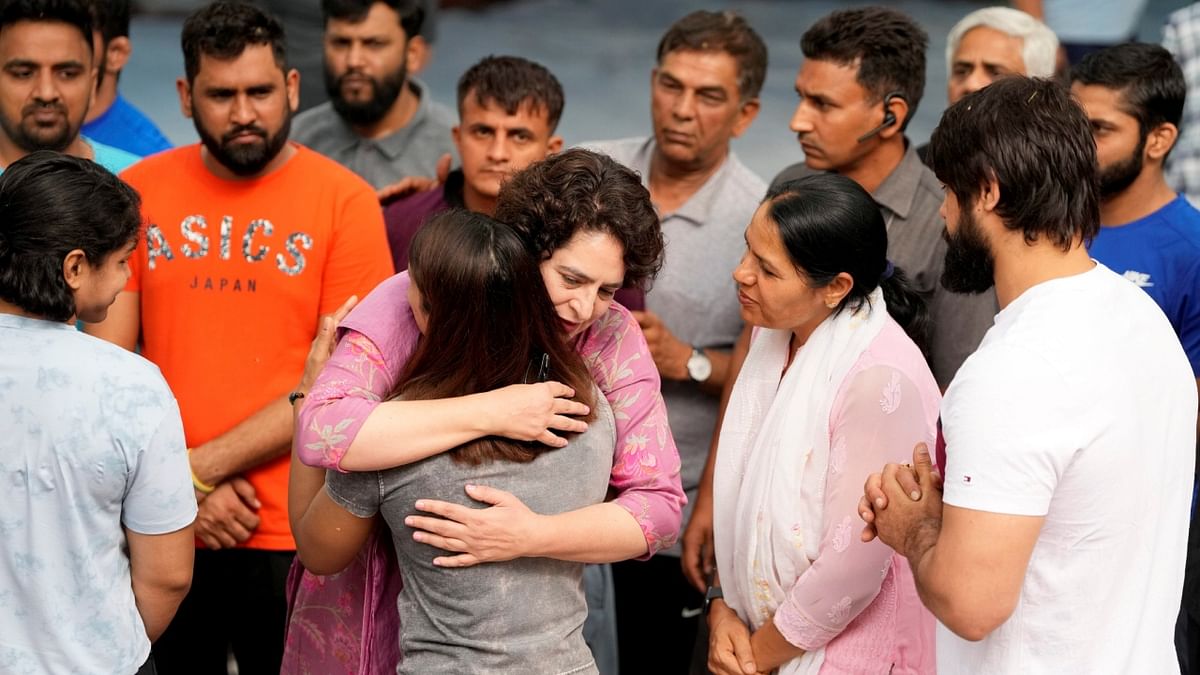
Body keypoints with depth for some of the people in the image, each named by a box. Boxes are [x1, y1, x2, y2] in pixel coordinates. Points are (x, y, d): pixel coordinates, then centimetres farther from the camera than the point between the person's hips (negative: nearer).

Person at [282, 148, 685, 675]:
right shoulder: (413, 306, -19)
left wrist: (534, 536, -35)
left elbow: (659, 507, -18)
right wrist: (490, 413, -37)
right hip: (377, 613, -2)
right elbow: (320, 432, -34)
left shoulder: (613, 340, -12)